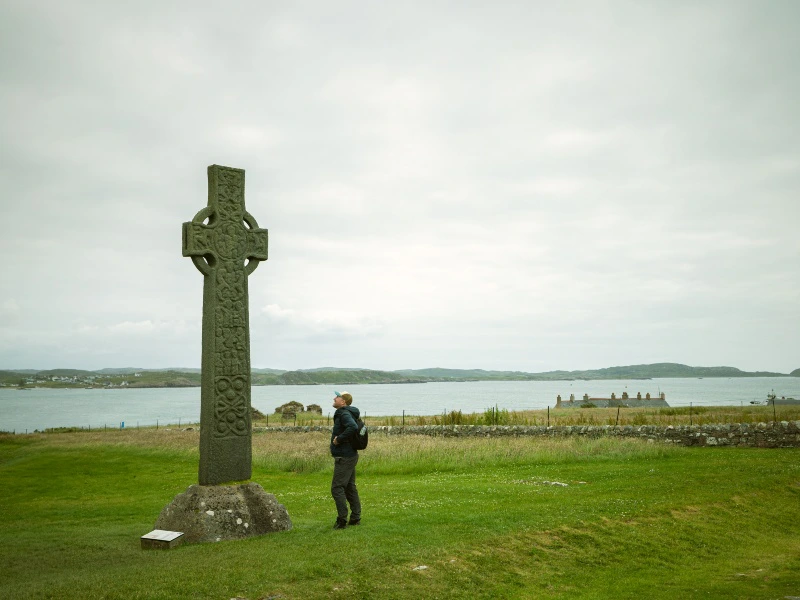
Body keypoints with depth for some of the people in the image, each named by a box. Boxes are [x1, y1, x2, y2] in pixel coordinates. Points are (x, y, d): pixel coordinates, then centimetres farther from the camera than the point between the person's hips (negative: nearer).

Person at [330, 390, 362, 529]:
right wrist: (339, 438, 11)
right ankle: (355, 518, 20)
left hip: (344, 457, -11)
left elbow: (353, 427, -34)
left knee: (337, 487, -7)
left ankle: (342, 519, -5)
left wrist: (339, 439, -23)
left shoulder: (344, 414, -16)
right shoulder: (342, 414, 15)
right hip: (350, 455, 11)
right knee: (350, 487, 15)